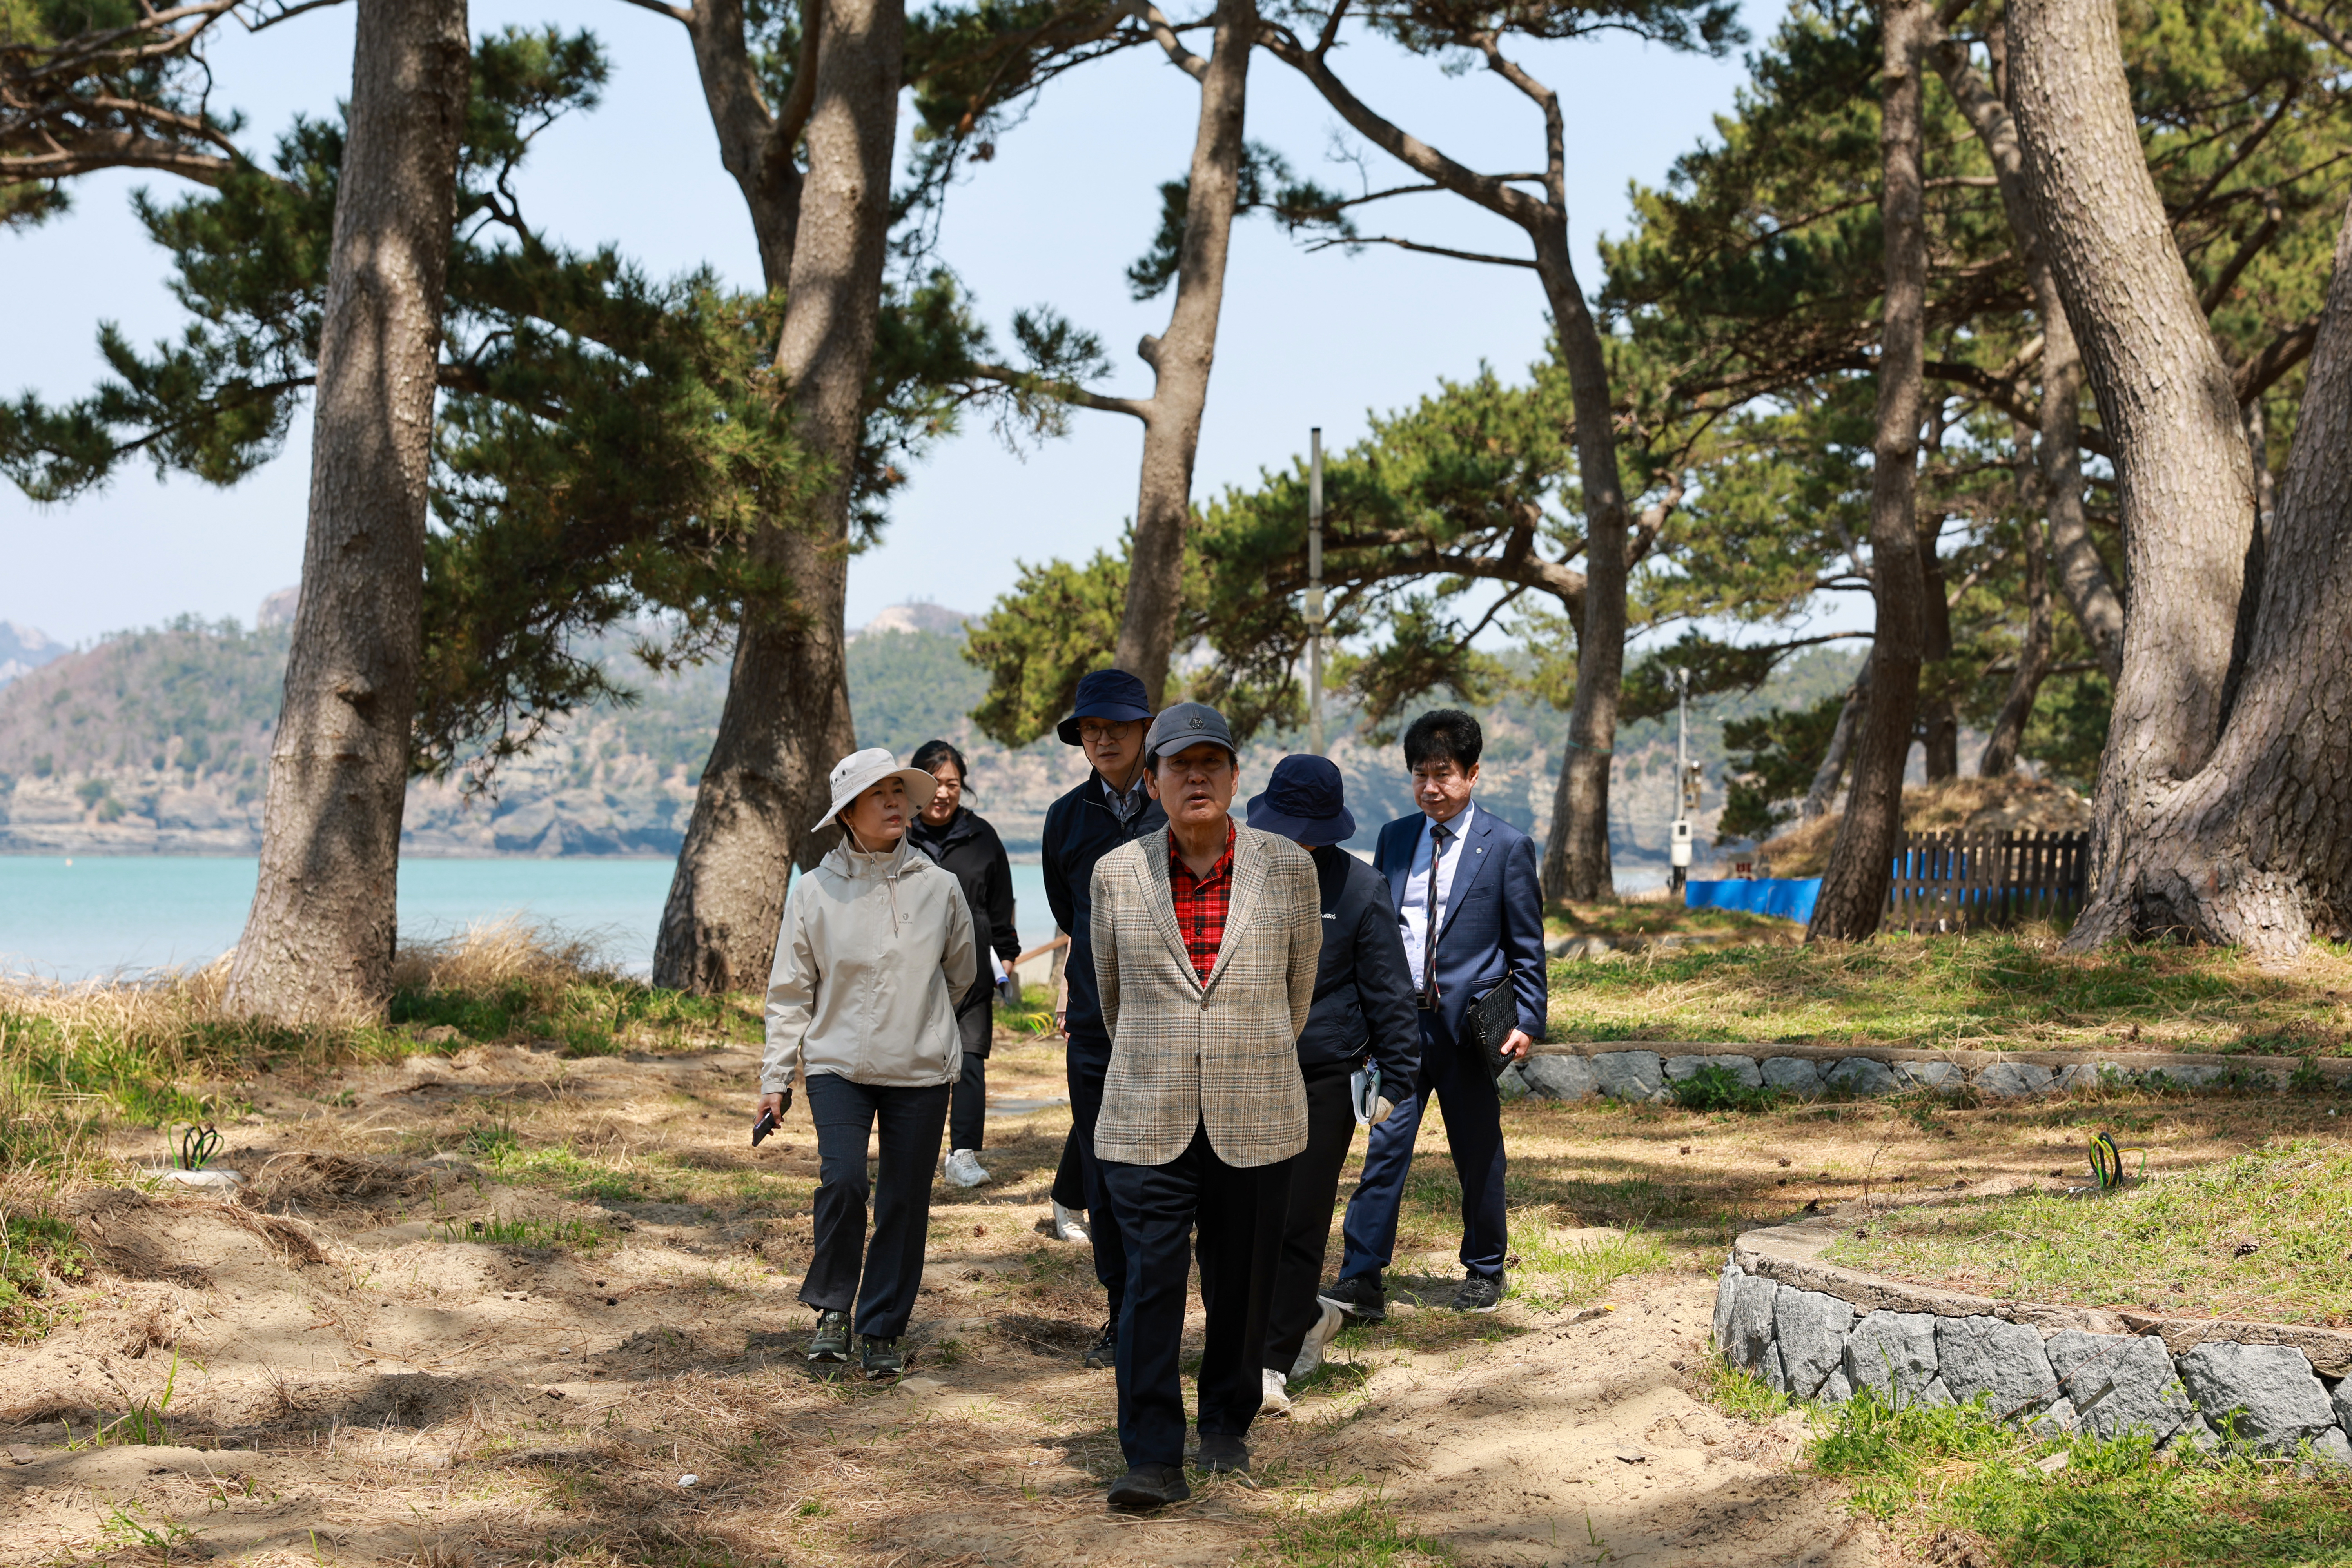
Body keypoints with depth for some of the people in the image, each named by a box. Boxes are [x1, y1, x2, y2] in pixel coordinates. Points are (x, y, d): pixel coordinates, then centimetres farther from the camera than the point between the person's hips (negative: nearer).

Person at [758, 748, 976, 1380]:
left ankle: (883, 1331, 18)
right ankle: (832, 1309, 4)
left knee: (905, 1203, 4)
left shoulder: (939, 888, 1)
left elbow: (961, 976, 18)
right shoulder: (815, 892, -2)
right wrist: (776, 1077, 1)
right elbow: (791, 994, 3)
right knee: (843, 1180, -18)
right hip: (838, 1066, -1)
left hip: (921, 1071, 2)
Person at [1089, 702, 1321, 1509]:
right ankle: (1154, 1460, -5)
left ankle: (1227, 1423, 29)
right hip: (1148, 1120, 0)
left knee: (1241, 1285, 9)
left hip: (1254, 1121, 1)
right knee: (1151, 1280, -8)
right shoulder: (1117, 875, 2)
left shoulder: (1288, 868, 1)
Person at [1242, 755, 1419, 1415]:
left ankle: (1274, 1361, 5)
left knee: (1298, 1226, -2)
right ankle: (1309, 1317, 30)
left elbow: (1389, 990, 2)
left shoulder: (1360, 889, -3)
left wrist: (1396, 1079, 0)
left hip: (1323, 1083, -3)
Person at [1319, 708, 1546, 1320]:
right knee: (1384, 1146, -5)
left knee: (1478, 1155, 8)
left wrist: (1528, 1021, -5)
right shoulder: (1394, 839, 11)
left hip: (1468, 1020, -2)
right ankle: (1361, 1281, -6)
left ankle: (1485, 1273, 25)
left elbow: (1527, 945, 2)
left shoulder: (1507, 846, 0)